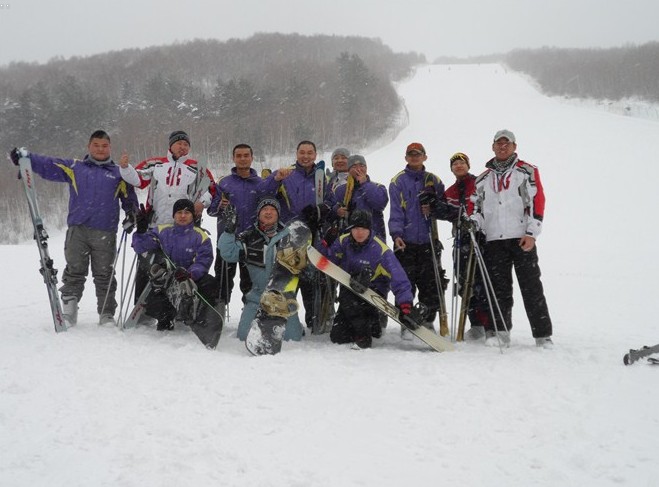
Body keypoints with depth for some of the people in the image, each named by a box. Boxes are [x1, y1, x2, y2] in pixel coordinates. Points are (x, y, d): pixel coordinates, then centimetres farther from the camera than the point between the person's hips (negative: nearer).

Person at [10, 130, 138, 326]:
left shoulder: (118, 173, 15)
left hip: (105, 233, 0)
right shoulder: (74, 167, 14)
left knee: (104, 276, 3)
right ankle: (68, 313, 7)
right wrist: (26, 157, -6)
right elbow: (48, 165, 8)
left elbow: (129, 198, 17)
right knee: (74, 273, 1)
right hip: (77, 230, 0)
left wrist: (132, 214, 0)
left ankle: (107, 314, 10)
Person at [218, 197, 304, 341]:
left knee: (292, 338, -7)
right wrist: (229, 230, -19)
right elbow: (228, 253, -9)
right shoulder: (249, 237, 1)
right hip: (258, 296, 1)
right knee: (245, 336, -7)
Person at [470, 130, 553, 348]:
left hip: (522, 239, -4)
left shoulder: (527, 171, 7)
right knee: (498, 288, 2)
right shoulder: (483, 179, 20)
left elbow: (538, 201, -1)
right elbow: (478, 207, 22)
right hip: (494, 240, 4)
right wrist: (473, 224, 0)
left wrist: (531, 233, -10)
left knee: (531, 287, -5)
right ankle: (500, 331, 10)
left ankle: (543, 335, -2)